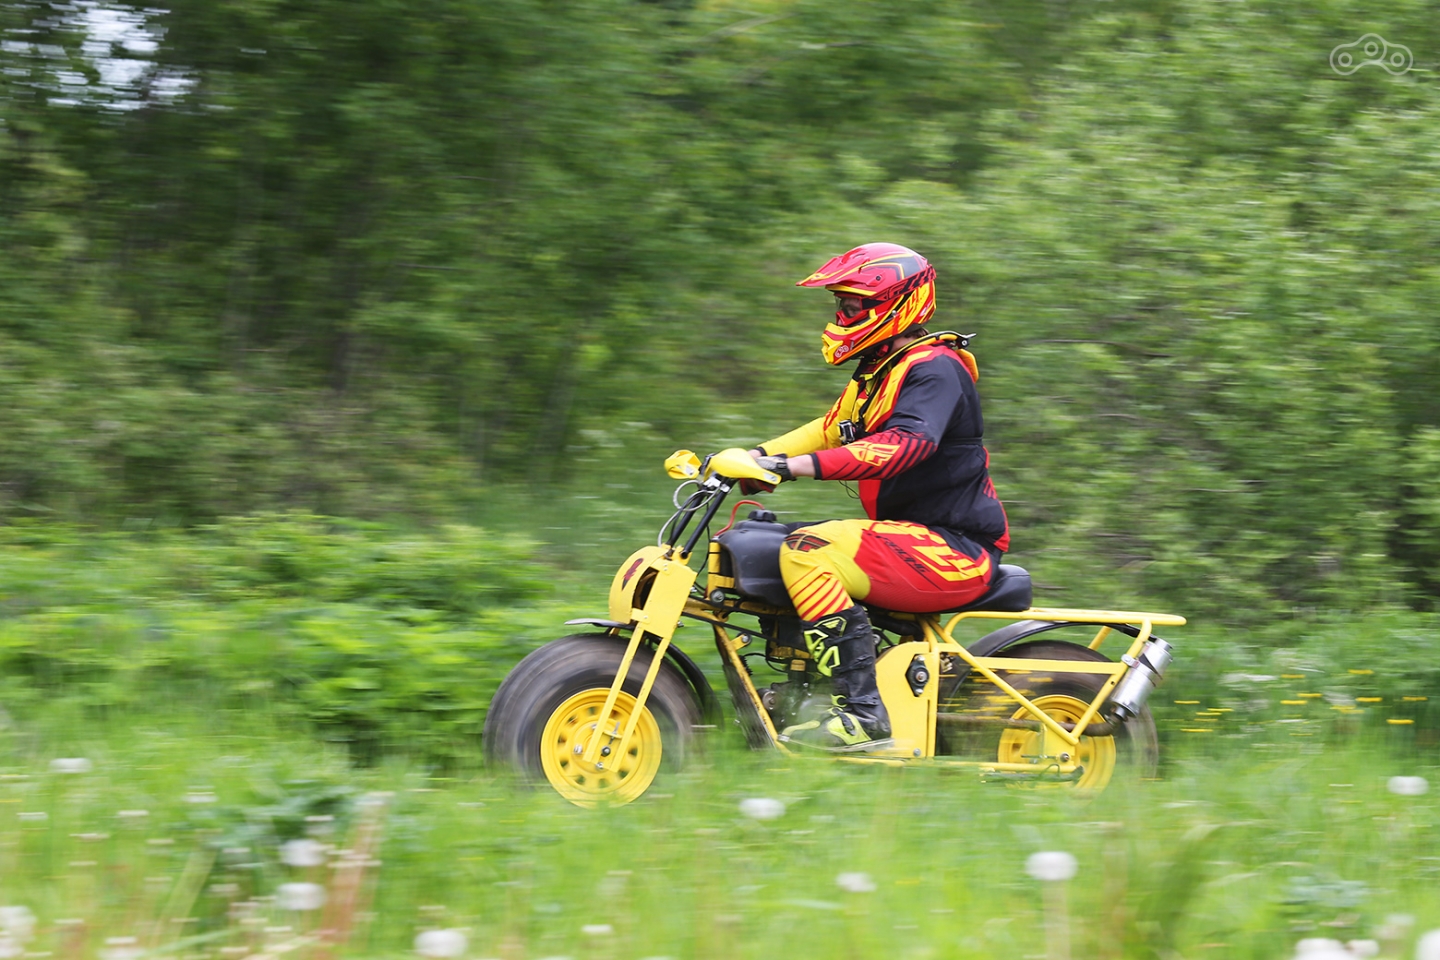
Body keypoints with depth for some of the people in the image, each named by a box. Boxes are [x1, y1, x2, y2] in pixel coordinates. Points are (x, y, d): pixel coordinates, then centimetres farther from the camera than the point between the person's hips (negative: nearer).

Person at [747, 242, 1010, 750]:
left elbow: (906, 443, -32)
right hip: (911, 533, 11)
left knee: (809, 552, -28)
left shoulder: (934, 369, -15)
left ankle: (862, 712, -31)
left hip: (954, 550, -11)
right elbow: (832, 428, 25)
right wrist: (758, 456, 8)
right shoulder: (878, 371, 17)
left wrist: (801, 465, -38)